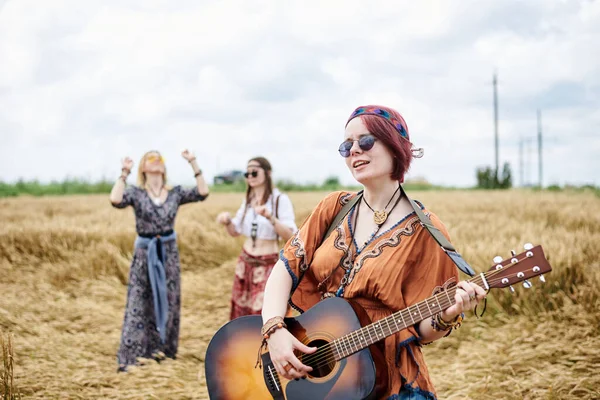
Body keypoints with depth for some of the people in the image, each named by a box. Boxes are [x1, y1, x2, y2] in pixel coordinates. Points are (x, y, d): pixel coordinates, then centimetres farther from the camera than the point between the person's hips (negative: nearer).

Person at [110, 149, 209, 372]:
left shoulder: (175, 193, 4)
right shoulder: (136, 193, -4)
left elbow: (202, 193, -7)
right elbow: (115, 200, -23)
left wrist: (193, 165, -10)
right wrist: (124, 174, -23)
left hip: (169, 253, 3)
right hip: (144, 253, -3)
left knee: (168, 303, 9)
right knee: (139, 305, -3)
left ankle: (161, 349, 23)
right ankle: (129, 358, -1)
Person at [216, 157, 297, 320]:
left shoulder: (280, 199, -12)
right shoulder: (248, 200, 7)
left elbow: (290, 236, -19)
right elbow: (235, 231, 12)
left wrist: (271, 218, -35)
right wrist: (227, 221, -10)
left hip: (268, 265, -6)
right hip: (245, 262, 6)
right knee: (241, 311, 11)